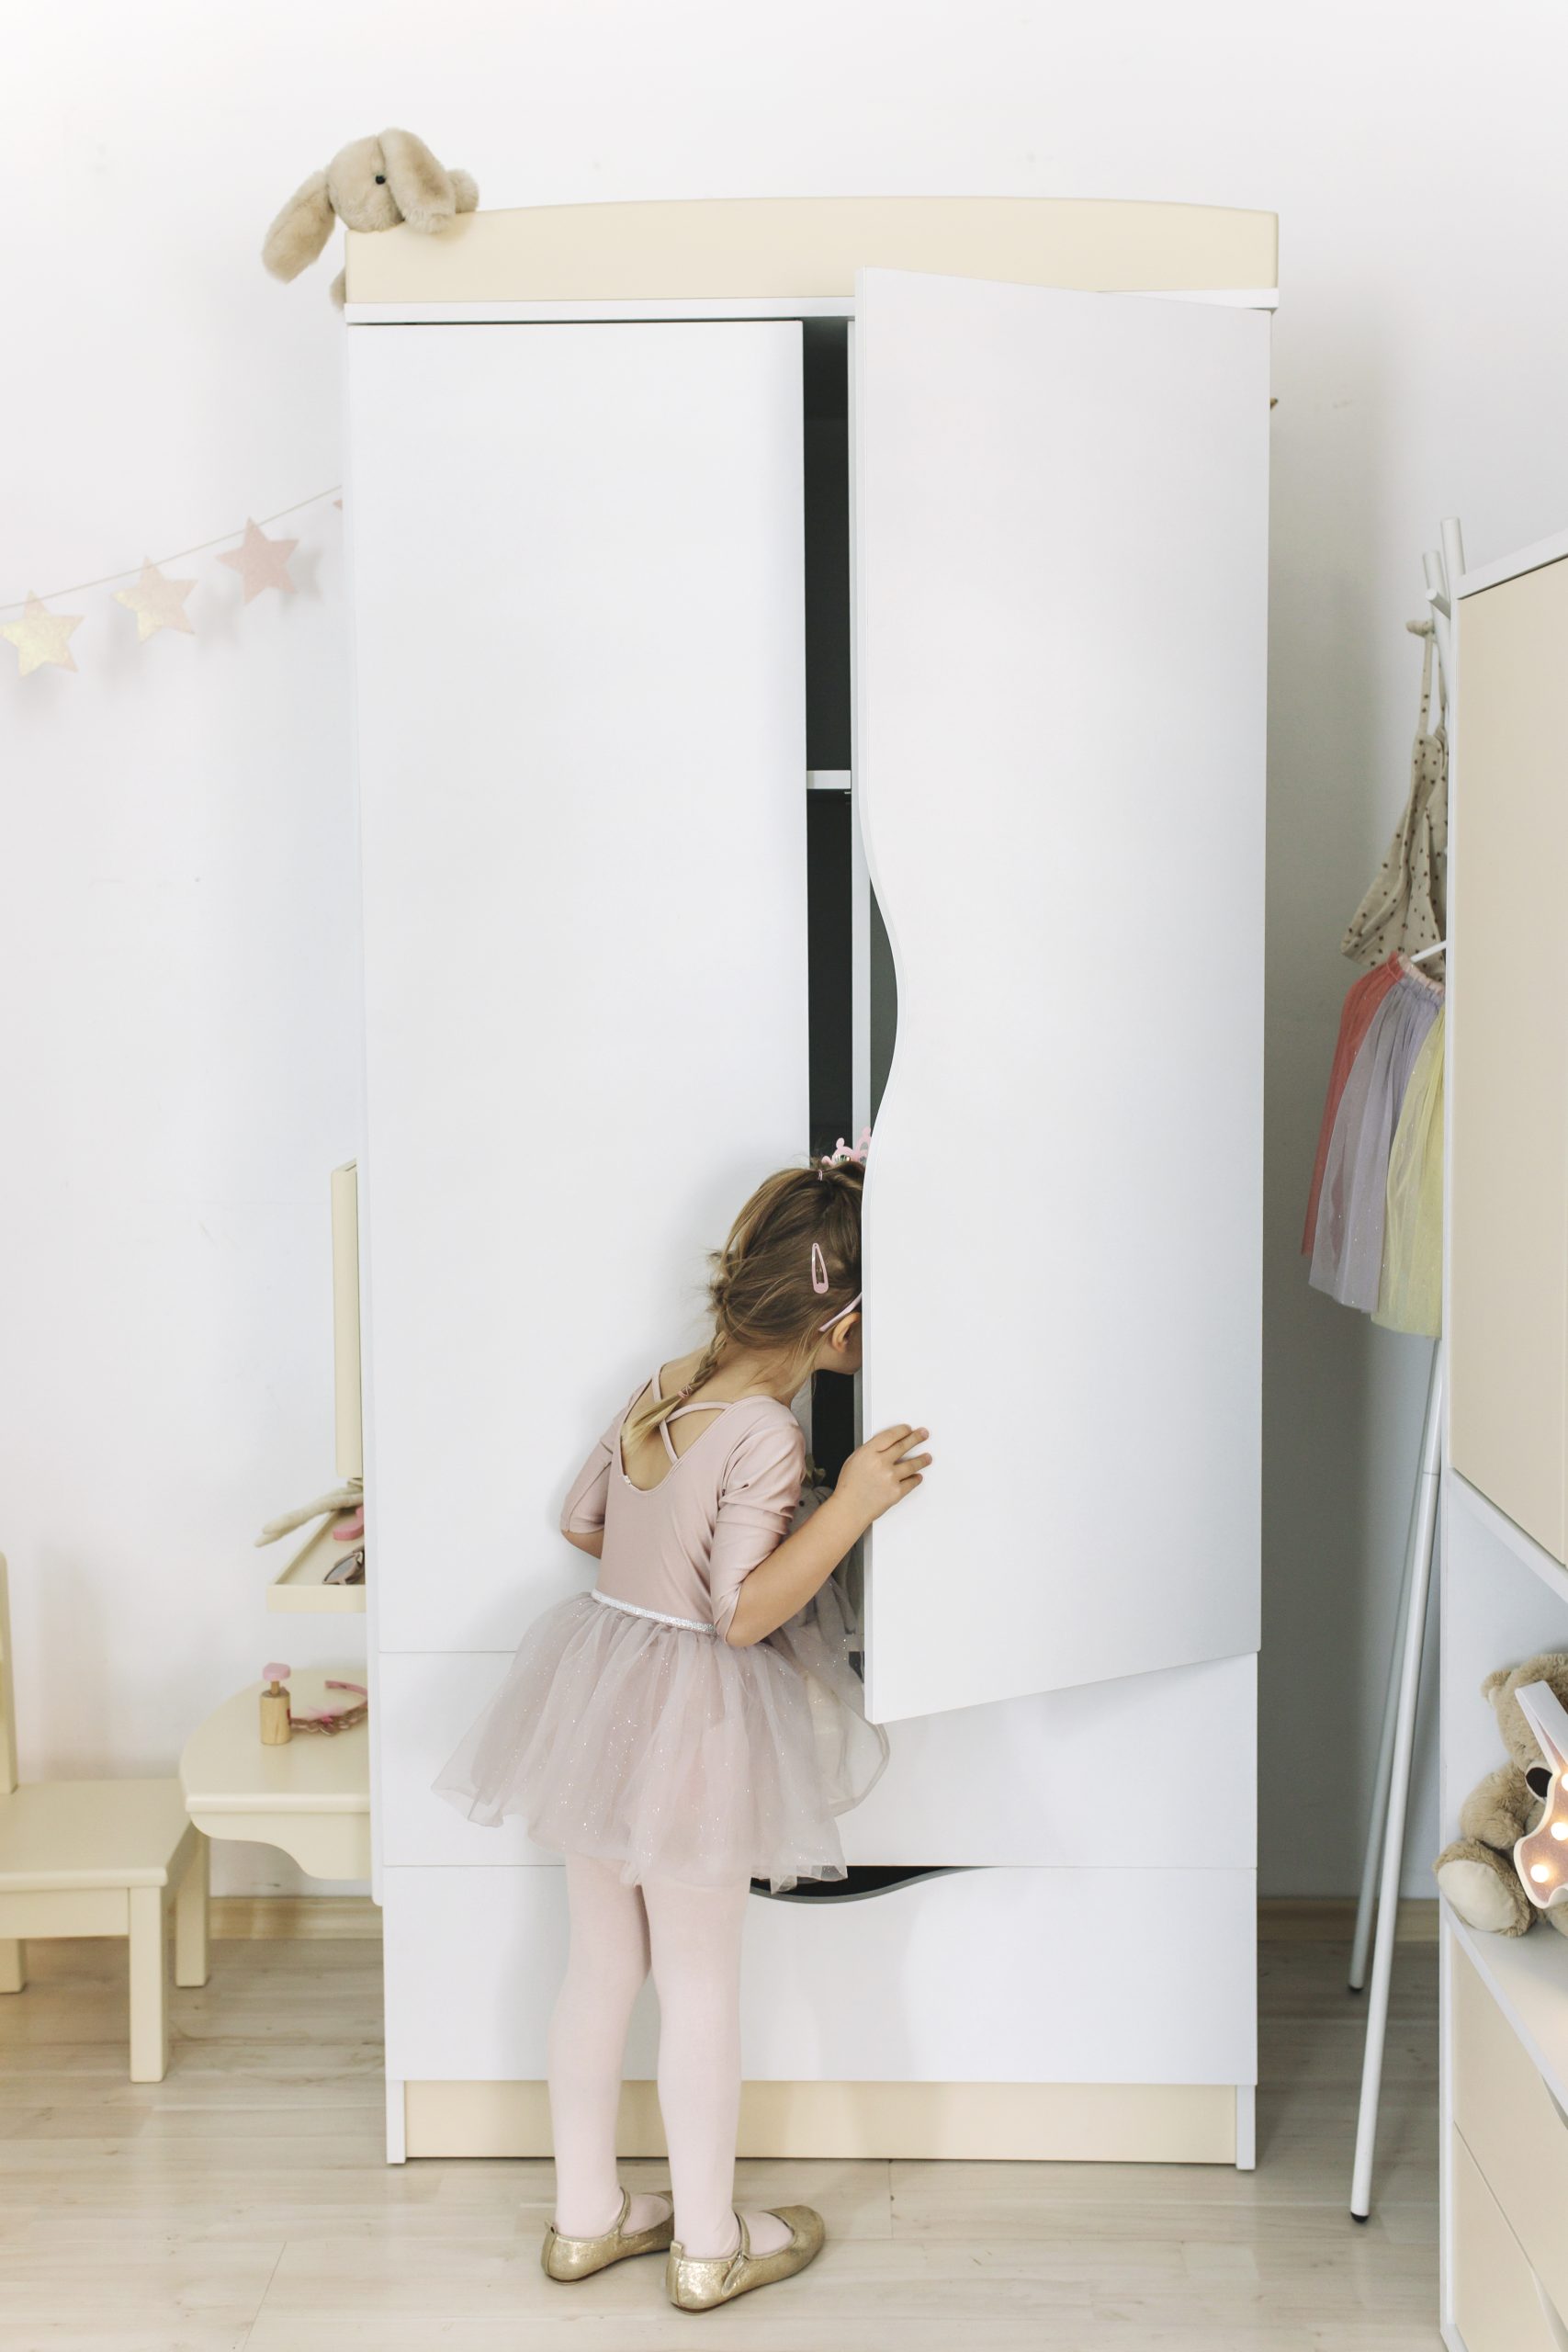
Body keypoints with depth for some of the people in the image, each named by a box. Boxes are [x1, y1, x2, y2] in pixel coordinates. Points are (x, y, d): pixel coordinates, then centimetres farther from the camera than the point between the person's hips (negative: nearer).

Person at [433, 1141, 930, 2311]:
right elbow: (746, 1612, -25)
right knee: (701, 1984, 8)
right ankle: (709, 2244, 23)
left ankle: (586, 2216, 31)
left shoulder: (664, 1386, 2)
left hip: (601, 1684, 8)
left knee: (600, 1966, 17)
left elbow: (583, 1521, 13)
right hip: (692, 1720, -7)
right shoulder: (766, 1433, -22)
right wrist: (848, 1508, -31)